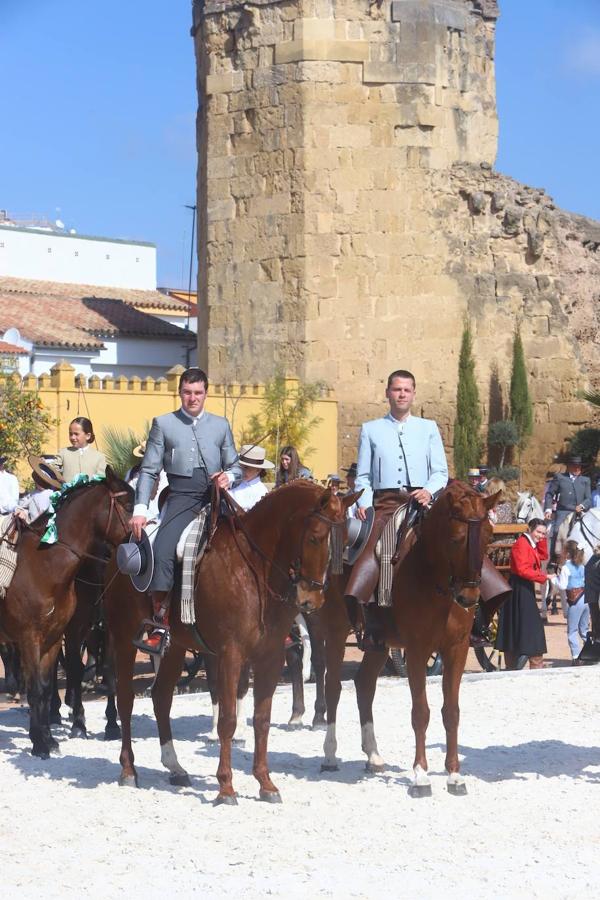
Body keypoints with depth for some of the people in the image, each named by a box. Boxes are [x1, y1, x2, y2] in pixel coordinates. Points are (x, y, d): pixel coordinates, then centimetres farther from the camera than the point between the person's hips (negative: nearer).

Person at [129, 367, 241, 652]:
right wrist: (140, 509, -4)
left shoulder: (221, 425, 17)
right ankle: (160, 625, -19)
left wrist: (229, 477, -5)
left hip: (216, 495, 2)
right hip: (181, 497, -2)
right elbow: (149, 470, 7)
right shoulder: (163, 423, 10)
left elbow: (235, 466, 20)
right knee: (162, 550, -26)